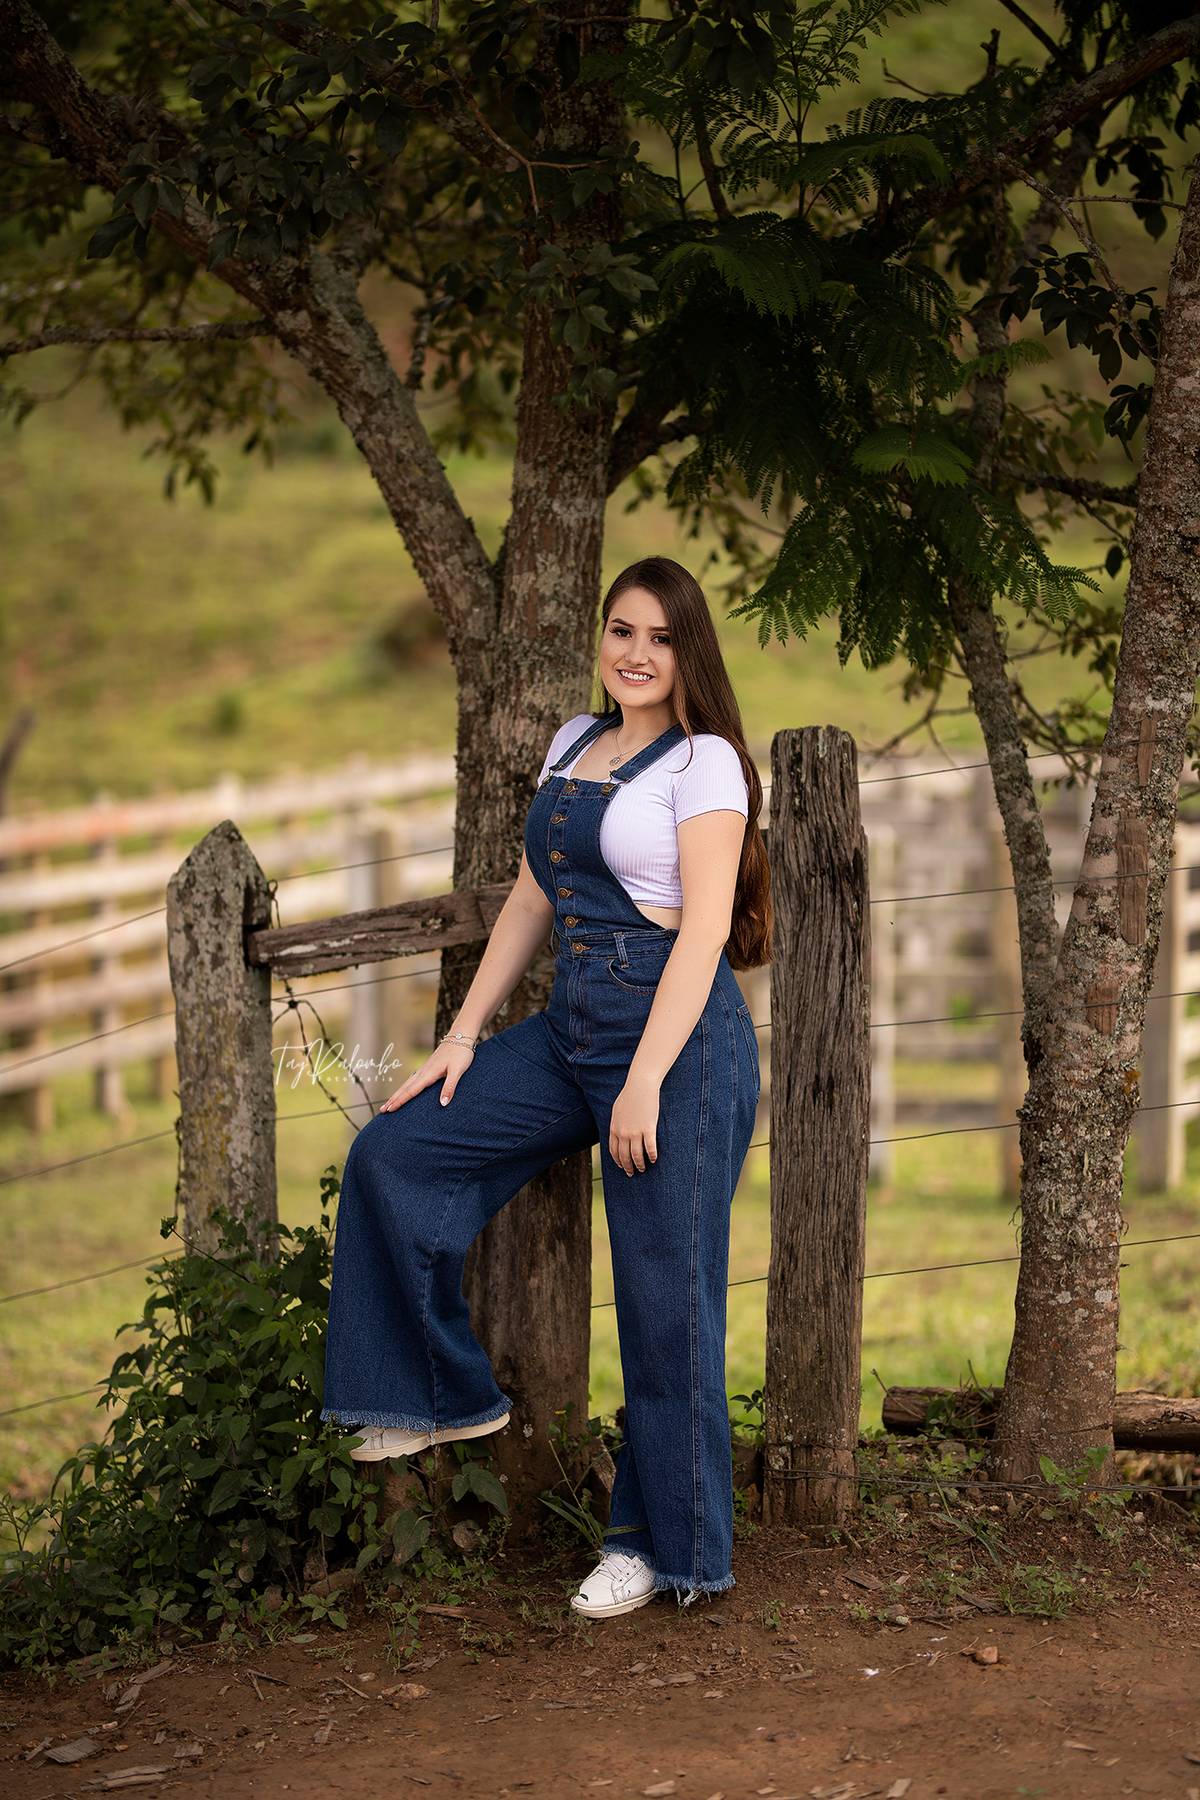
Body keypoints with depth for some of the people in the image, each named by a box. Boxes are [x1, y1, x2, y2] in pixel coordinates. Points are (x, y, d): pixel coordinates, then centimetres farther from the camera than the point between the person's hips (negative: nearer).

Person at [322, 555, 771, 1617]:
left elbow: (705, 928, -15)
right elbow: (532, 902, 18)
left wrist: (647, 1080, -21)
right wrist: (467, 1031, 12)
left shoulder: (704, 760, -8)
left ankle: (664, 1543, 11)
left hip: (676, 1031, -8)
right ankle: (450, 1393, 17)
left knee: (667, 1297, -2)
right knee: (394, 1153, 3)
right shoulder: (575, 743, 14)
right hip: (570, 1029, 8)